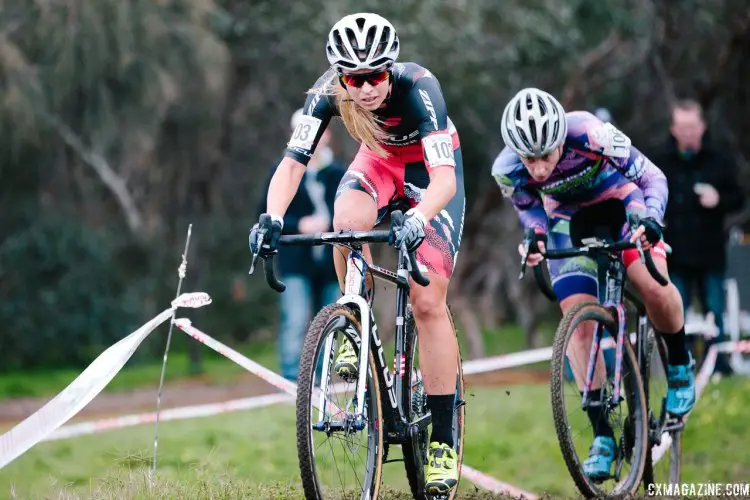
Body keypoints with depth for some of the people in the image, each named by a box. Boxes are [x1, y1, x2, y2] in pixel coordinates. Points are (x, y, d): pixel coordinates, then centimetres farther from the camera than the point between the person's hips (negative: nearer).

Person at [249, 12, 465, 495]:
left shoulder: (418, 86, -36)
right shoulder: (328, 93, -27)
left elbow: (445, 176, -43)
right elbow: (293, 162, -30)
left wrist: (418, 220, -63)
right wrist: (273, 218, -49)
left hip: (431, 170, -3)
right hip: (378, 161, 3)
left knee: (428, 300, -13)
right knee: (348, 220, -34)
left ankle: (444, 440, -7)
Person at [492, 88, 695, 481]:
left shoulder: (591, 136, -37)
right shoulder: (507, 170, -27)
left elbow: (652, 179, -25)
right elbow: (530, 210, -5)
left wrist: (648, 220, -43)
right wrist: (534, 237, -26)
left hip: (621, 204, -2)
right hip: (570, 221, 2)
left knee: (653, 287, -26)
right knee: (579, 323, -12)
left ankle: (679, 364, 4)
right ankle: (602, 434, -3)